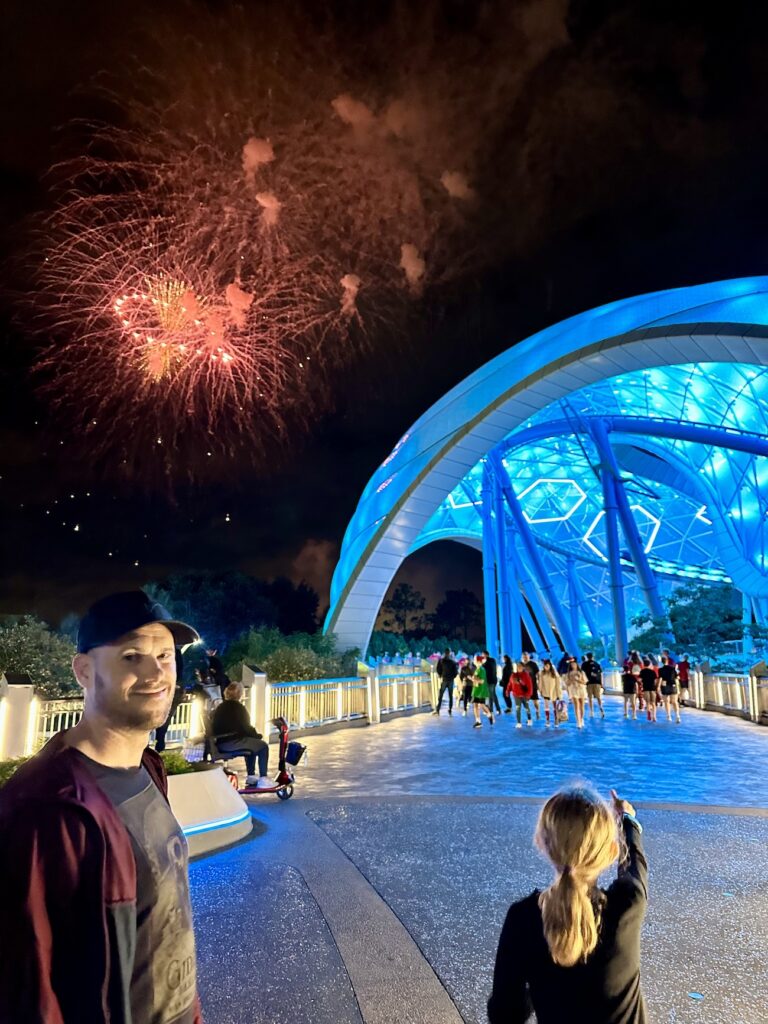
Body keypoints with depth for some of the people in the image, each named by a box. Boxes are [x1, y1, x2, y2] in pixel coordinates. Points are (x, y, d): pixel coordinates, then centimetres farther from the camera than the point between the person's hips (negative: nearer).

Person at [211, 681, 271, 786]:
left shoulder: (220, 707, 17)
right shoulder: (238, 707, -8)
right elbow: (245, 728, -10)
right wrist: (257, 735, 8)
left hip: (220, 743, 9)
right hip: (232, 743, -9)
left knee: (252, 743, 29)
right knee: (263, 746, 0)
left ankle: (251, 776, 32)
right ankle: (263, 779, -4)